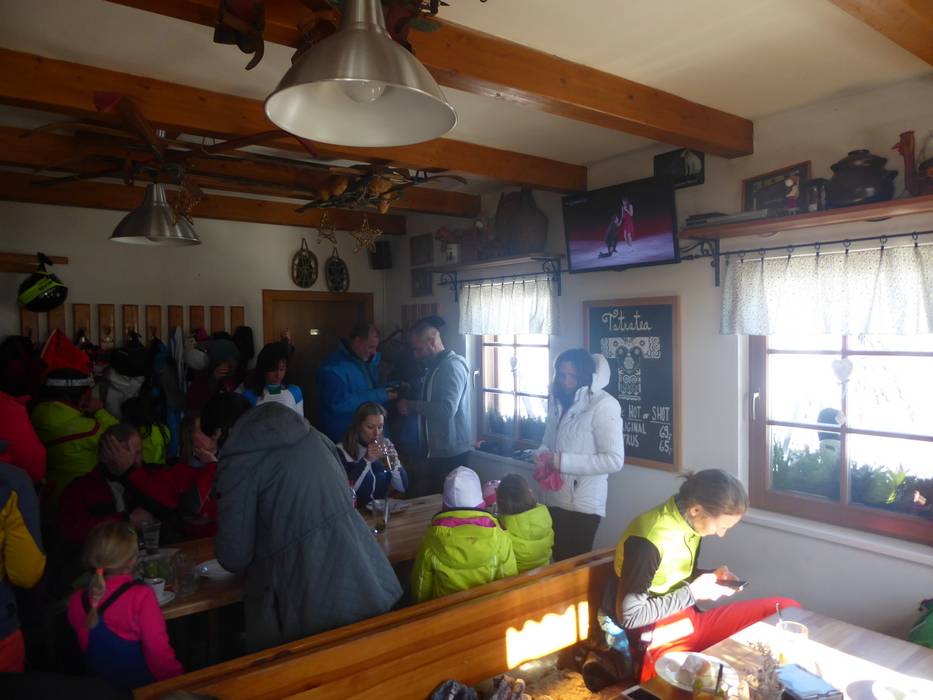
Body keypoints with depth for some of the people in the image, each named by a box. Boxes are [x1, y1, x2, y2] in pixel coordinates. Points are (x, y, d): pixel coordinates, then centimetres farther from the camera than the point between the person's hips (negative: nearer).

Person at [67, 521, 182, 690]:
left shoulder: (77, 601, -10)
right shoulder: (141, 596, -25)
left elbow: (84, 646, 5)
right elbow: (157, 649, -22)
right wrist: (177, 680, -8)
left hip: (99, 685, 6)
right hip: (142, 684, -5)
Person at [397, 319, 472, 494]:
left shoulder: (451, 367, -16)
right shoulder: (437, 366, 16)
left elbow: (447, 409, -27)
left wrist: (412, 406, -18)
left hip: (451, 451, -10)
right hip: (441, 449, 10)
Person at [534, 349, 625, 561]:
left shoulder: (603, 405, -16)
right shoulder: (558, 400, 7)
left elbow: (614, 460, -21)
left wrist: (564, 462, -21)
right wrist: (541, 454, -3)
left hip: (583, 504, -7)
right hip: (555, 499, 7)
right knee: (559, 560, 19)